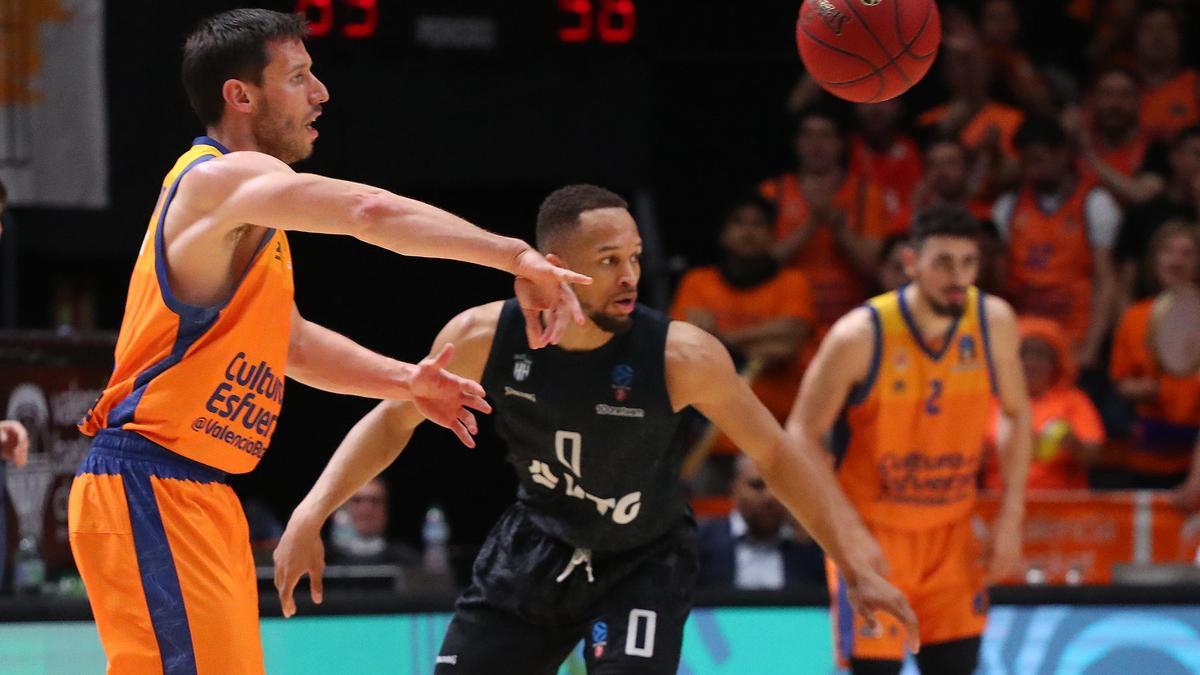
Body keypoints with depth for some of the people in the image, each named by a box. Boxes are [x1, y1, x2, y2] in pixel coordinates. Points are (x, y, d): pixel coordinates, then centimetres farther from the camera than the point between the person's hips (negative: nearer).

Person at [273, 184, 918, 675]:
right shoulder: (485, 338, -21)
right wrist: (310, 515, -11)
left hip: (643, 562, -3)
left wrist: (859, 568, -24)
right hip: (537, 546, 3)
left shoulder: (681, 355, -28)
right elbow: (395, 417, -3)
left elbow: (779, 457, -18)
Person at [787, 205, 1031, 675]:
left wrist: (1011, 518, 1)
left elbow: (1017, 414, 8)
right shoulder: (860, 336, -20)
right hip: (872, 533, -4)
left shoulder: (994, 323, -7)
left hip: (951, 531, 4)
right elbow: (803, 433, -12)